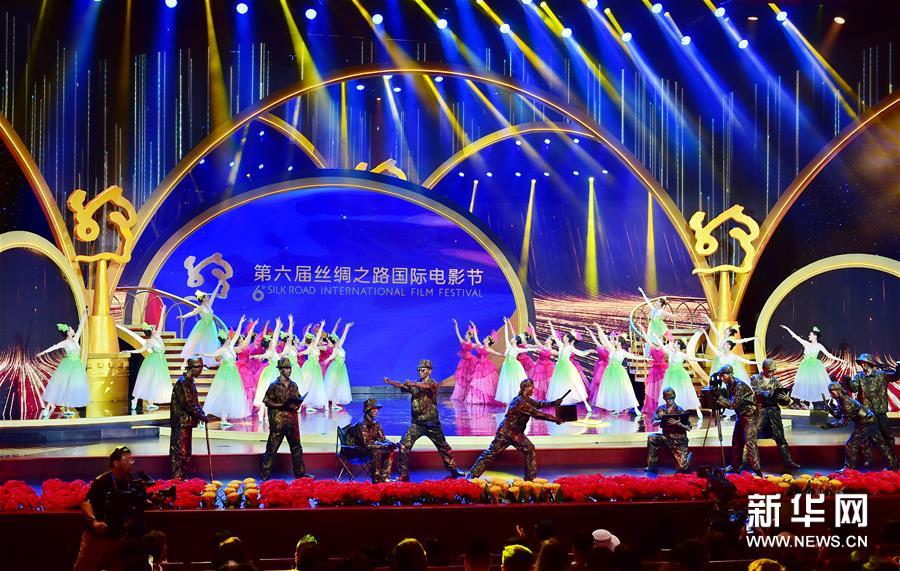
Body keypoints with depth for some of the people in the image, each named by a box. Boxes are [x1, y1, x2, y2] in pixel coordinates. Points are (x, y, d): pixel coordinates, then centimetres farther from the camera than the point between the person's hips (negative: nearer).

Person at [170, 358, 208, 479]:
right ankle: (176, 479, -4)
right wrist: (201, 416, -15)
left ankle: (181, 477, 19)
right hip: (181, 422, -10)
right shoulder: (182, 382, -16)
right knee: (179, 451, -7)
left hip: (187, 422, 10)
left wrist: (202, 414, 4)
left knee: (186, 452, 13)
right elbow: (187, 403, -21)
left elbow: (194, 402, 19)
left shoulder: (190, 382, 15)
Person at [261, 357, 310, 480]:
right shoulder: (274, 385, -5)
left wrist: (297, 405, -4)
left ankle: (300, 473, 21)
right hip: (278, 421, -5)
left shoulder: (293, 385, 10)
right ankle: (265, 475, 4)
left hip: (292, 421, 5)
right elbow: (267, 402, -7)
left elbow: (298, 400, 19)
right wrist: (282, 405, -17)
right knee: (272, 449, -1)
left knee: (296, 448, 12)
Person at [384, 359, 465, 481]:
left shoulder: (433, 384, -8)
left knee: (443, 447, 11)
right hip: (417, 424, 3)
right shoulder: (415, 385, 6)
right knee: (404, 445, -12)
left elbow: (427, 386, -32)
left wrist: (413, 384, -51)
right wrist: (389, 382, -31)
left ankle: (453, 469, 30)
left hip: (432, 424, -3)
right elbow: (401, 386, -10)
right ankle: (404, 474, -6)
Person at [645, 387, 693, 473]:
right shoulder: (660, 409, -1)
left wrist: (678, 423, -31)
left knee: (683, 468, -10)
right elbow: (654, 423, -7)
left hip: (679, 440, -4)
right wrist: (662, 421, -26)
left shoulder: (680, 410, -12)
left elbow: (688, 427, -14)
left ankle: (688, 454, 27)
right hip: (666, 437, 4)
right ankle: (652, 466, -10)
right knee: (651, 438, -22)